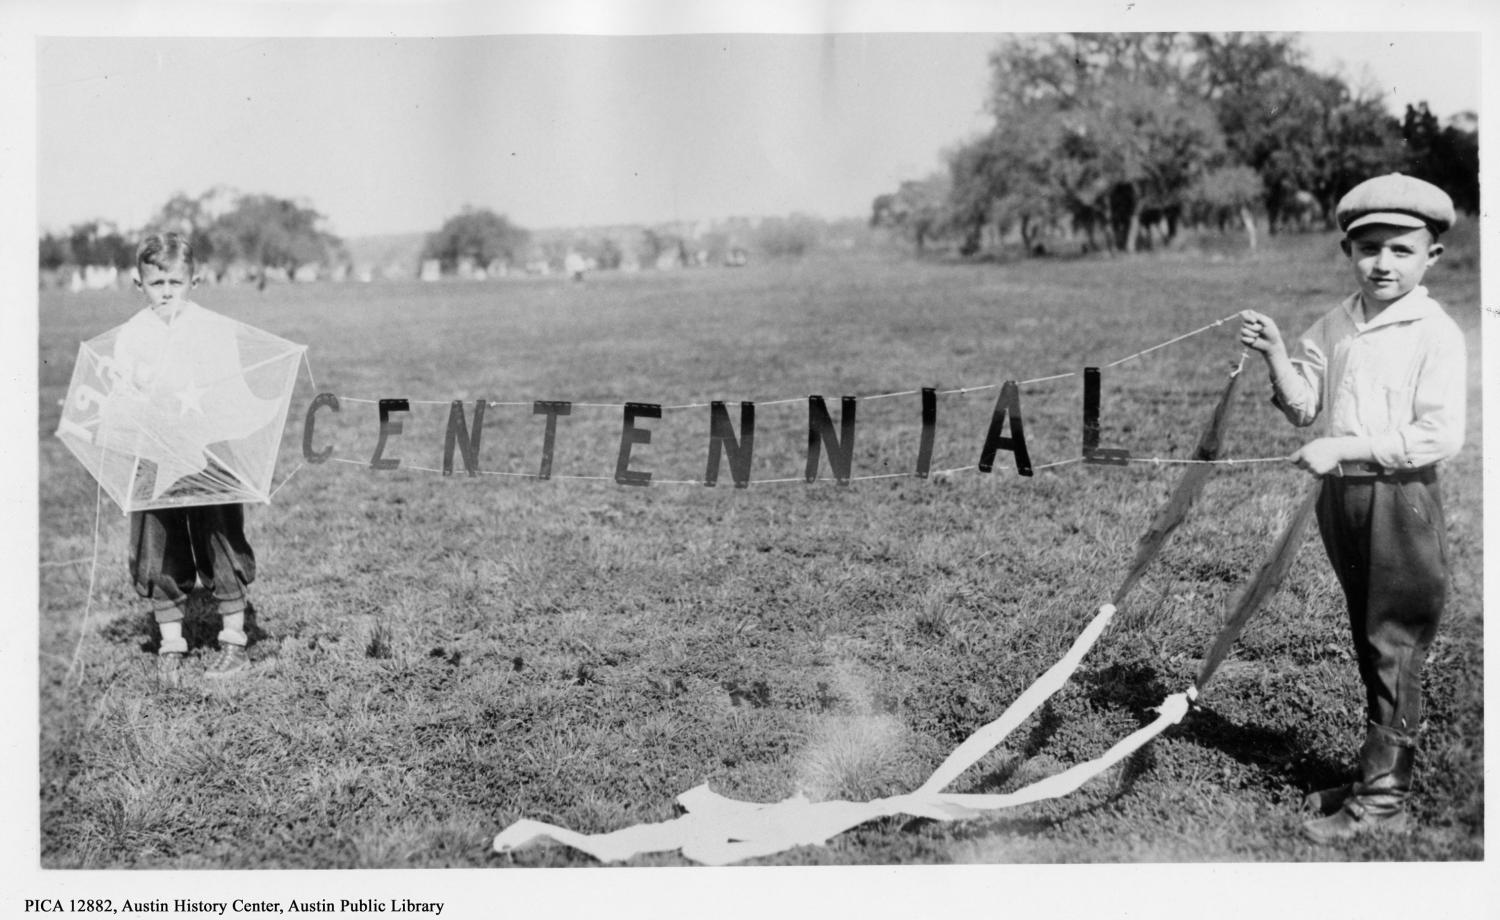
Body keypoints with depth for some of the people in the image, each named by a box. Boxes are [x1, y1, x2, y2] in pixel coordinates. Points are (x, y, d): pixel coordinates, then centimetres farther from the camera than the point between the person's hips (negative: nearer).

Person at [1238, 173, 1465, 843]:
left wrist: (1345, 447, -22)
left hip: (1401, 500, -6)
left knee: (1394, 650, 0)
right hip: (1341, 494, 7)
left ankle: (1382, 798, 8)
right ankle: (1381, 770, 28)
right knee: (1368, 645, 16)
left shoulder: (1436, 333, -12)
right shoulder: (1334, 326, 7)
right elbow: (1303, 407, 6)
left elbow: (1440, 436, -19)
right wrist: (1276, 355, -10)